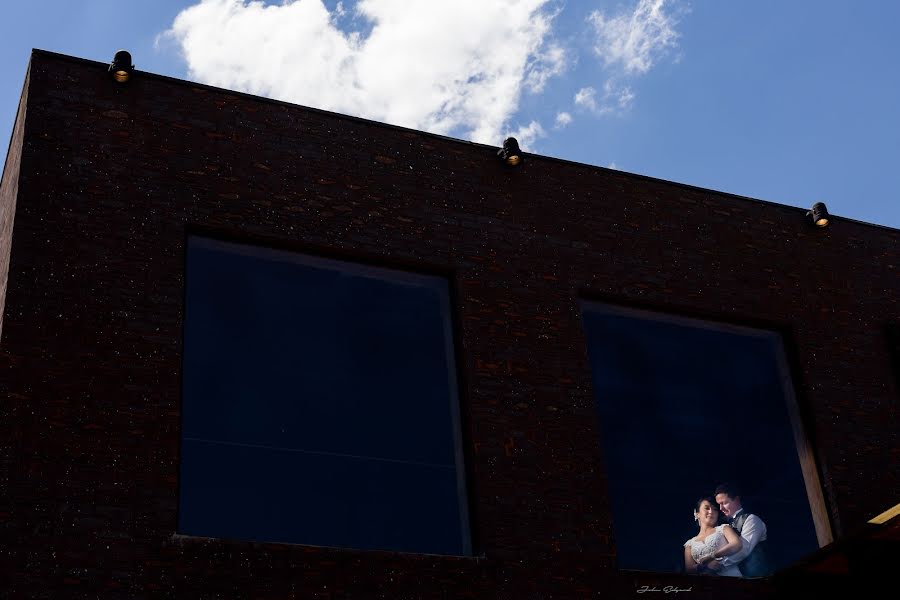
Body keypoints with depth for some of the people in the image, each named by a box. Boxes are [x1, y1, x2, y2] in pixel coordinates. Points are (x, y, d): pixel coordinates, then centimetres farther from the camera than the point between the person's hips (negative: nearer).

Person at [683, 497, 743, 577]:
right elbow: (689, 569, 9)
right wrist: (707, 564, -12)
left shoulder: (723, 528, 17)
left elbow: (737, 545, -3)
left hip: (730, 574, -1)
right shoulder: (690, 544, 21)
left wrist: (710, 557, -11)